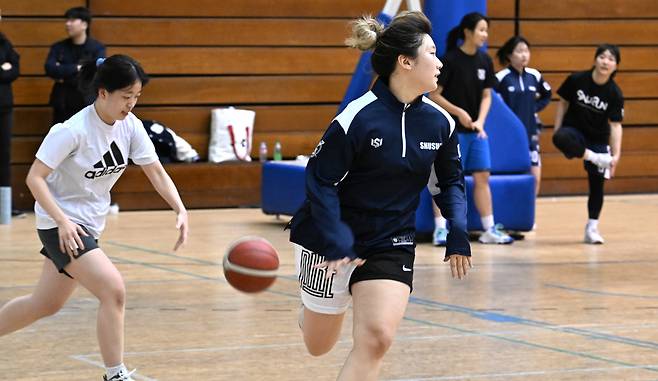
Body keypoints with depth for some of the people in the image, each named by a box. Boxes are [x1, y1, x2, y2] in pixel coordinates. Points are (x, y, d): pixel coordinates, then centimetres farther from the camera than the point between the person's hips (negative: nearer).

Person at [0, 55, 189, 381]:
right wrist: (63, 220, -30)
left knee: (45, 304, 20)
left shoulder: (130, 126, -5)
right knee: (114, 291, -21)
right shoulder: (73, 130, -24)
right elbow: (34, 177, -20)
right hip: (60, 225, -8)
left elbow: (156, 172, -3)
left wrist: (180, 210, -18)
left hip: (89, 225, 8)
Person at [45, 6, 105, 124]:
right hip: (62, 106, 3)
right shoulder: (58, 47, 7)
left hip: (88, 106, -3)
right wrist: (76, 68, -17)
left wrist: (63, 73, -10)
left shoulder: (97, 48, -2)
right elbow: (50, 68, -10)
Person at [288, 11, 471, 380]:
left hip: (393, 245, 4)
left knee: (376, 339, -17)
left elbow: (449, 181, 10)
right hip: (332, 245, -4)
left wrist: (458, 229, -5)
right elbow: (320, 180, -17)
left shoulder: (439, 122, -4)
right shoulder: (358, 117, -21)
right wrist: (335, 240, -26)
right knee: (318, 345, 13)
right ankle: (315, 308, 50)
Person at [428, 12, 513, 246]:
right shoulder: (450, 60, -12)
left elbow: (486, 95, 9)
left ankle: (489, 230, 10)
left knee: (482, 177, 5)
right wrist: (458, 112, -17)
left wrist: (480, 121, -6)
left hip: (476, 130, 6)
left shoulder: (484, 61, 4)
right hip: (452, 129, -6)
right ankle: (440, 229, 2)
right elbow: (434, 95, -10)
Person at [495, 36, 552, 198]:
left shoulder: (534, 76, 5)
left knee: (535, 179, 3)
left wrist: (535, 108, 9)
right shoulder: (501, 77, -11)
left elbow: (547, 95, 22)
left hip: (530, 133, 5)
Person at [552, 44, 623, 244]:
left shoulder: (615, 94, -14)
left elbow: (615, 125, -13)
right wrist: (557, 132, -3)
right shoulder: (576, 80, -14)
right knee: (561, 138, -37)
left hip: (598, 139, 1)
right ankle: (595, 158, -31)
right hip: (574, 131, -1)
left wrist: (616, 154, -21)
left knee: (596, 182, 0)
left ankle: (592, 227, 12)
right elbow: (563, 103, -1)